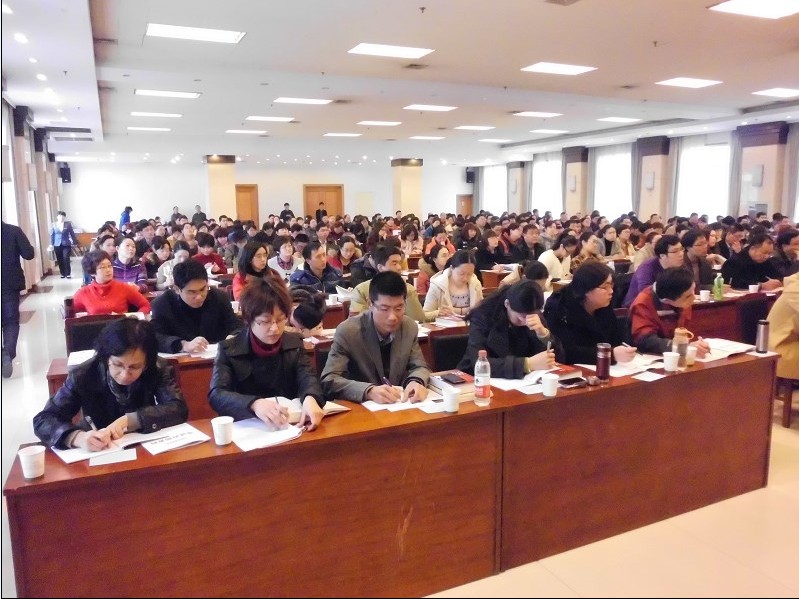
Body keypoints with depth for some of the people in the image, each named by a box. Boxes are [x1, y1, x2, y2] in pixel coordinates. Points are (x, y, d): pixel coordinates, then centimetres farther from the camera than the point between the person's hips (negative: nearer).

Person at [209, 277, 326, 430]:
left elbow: (307, 377, -6)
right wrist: (254, 404, -35)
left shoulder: (294, 344, 5)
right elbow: (216, 395, -17)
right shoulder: (229, 350, -6)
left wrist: (310, 398, -30)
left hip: (290, 424, 2)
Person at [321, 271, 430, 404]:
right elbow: (328, 380, -18)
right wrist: (369, 391, -33)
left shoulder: (410, 327, -2)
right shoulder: (347, 331, -15)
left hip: (400, 404, 3)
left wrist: (416, 382, -18)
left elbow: (420, 367, 5)